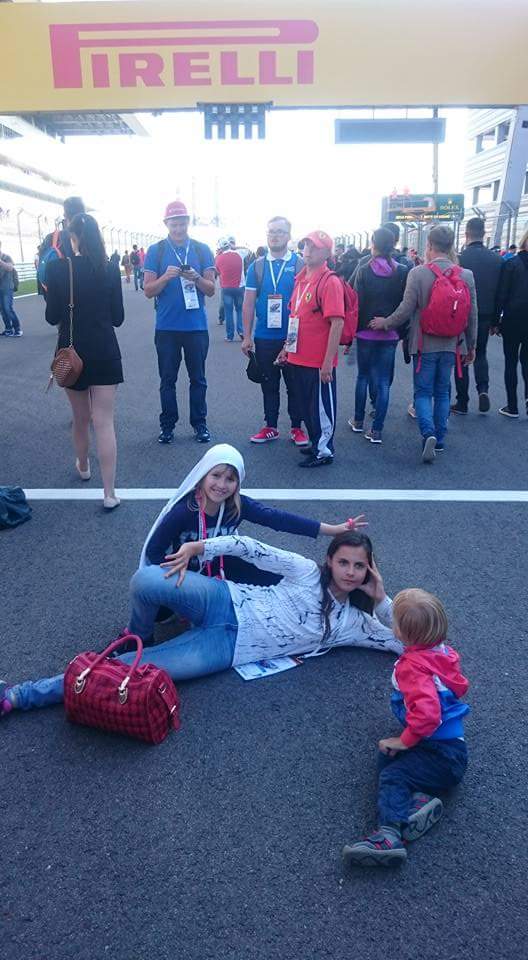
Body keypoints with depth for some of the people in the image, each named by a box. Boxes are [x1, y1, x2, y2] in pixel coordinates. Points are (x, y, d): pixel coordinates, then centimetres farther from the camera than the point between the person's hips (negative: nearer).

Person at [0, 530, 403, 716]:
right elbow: (255, 549, -5)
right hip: (226, 603, 0)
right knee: (147, 580, -31)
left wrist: (382, 600, -9)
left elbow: (406, 643, 5)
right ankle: (140, 636, 6)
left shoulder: (353, 624, 5)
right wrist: (198, 547, -18)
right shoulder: (307, 572, 0)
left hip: (228, 648, 0)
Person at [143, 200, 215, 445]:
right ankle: (167, 425, 15)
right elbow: (148, 291, 0)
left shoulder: (202, 250, 5)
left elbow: (211, 290, 3)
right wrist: (166, 277, -18)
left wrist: (196, 278, -17)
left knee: (198, 378, 6)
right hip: (166, 327, 0)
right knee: (167, 379, 6)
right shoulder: (156, 251, 3)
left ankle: (199, 424, 16)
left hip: (196, 326, 0)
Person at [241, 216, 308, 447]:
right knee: (269, 385, 11)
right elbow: (248, 303, 5)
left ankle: (296, 427, 18)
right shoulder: (257, 266, 5)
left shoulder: (300, 265, -1)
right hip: (264, 338, 2)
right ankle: (270, 427, 22)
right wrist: (247, 336, 1)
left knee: (294, 384, 6)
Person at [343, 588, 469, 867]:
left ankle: (390, 835, -35)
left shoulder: (413, 667, -21)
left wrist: (405, 741, -21)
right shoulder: (445, 651, 6)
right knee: (385, 756, 4)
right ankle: (419, 799, -14)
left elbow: (427, 714, -34)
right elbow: (460, 686, 23)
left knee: (392, 775, -20)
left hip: (442, 755, -10)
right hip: (452, 741, 10)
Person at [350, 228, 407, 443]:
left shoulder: (364, 271, -8)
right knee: (384, 381, 5)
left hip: (366, 333, -1)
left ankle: (358, 421, 26)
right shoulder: (402, 272, -3)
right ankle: (376, 430, 3)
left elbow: (357, 303, -8)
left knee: (363, 376, 17)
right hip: (390, 335, 1)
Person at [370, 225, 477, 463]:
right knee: (442, 392, 15)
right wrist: (471, 346, 16)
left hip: (425, 344, -3)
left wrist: (385, 322, 6)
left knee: (423, 392, 6)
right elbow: (472, 315, 5)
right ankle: (439, 439, 20)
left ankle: (428, 432, -17)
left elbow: (406, 309, -12)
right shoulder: (466, 275, -1)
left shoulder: (418, 273, -13)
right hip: (451, 344, 3)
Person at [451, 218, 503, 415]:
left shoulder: (460, 259, -14)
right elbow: (500, 292, 2)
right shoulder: (497, 259, -2)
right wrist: (495, 320, 11)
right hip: (486, 316, 3)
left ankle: (462, 402, 11)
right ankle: (483, 388, 0)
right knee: (480, 354, 21)